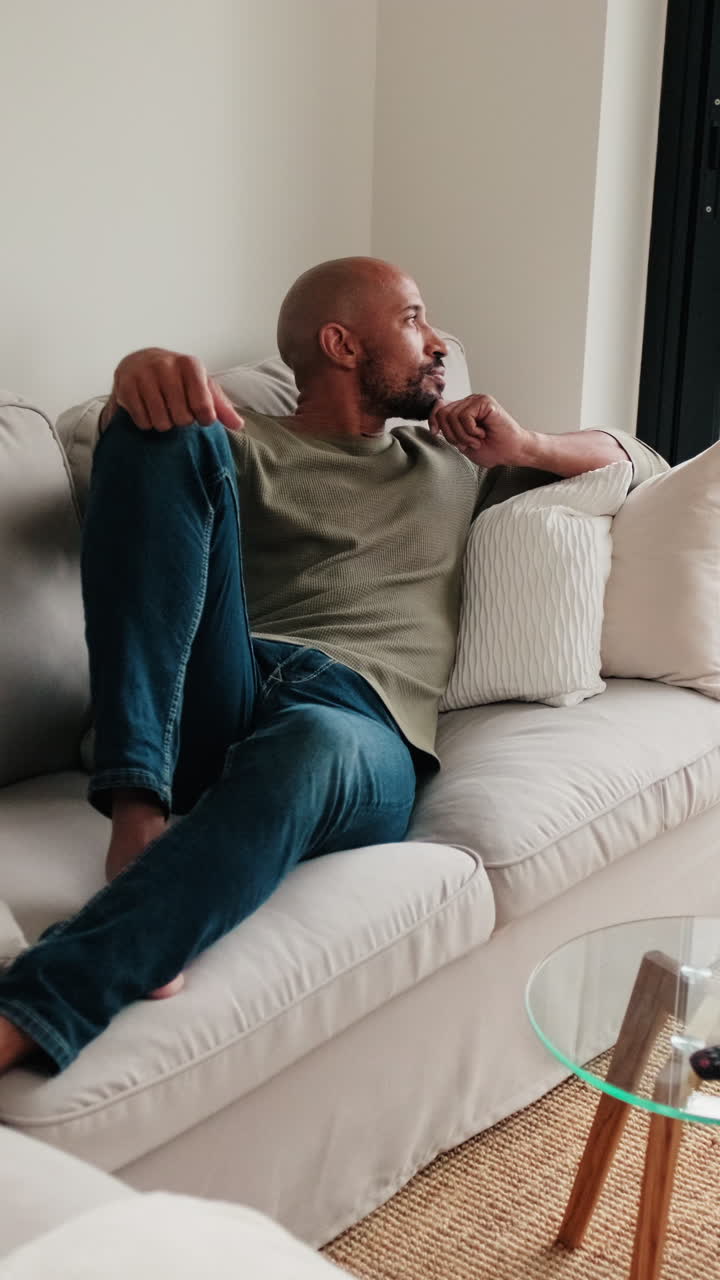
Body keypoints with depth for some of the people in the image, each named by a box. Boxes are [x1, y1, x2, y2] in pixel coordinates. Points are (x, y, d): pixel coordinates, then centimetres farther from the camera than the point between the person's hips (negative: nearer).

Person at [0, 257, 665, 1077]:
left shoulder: (455, 459, 34)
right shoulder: (242, 446, 25)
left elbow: (637, 461, 40)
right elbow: (138, 447, 3)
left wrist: (527, 447, 21)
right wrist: (140, 373, -19)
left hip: (361, 725, 1)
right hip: (211, 698, 0)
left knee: (311, 747, -40)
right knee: (172, 428, -22)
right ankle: (139, 816, -35)